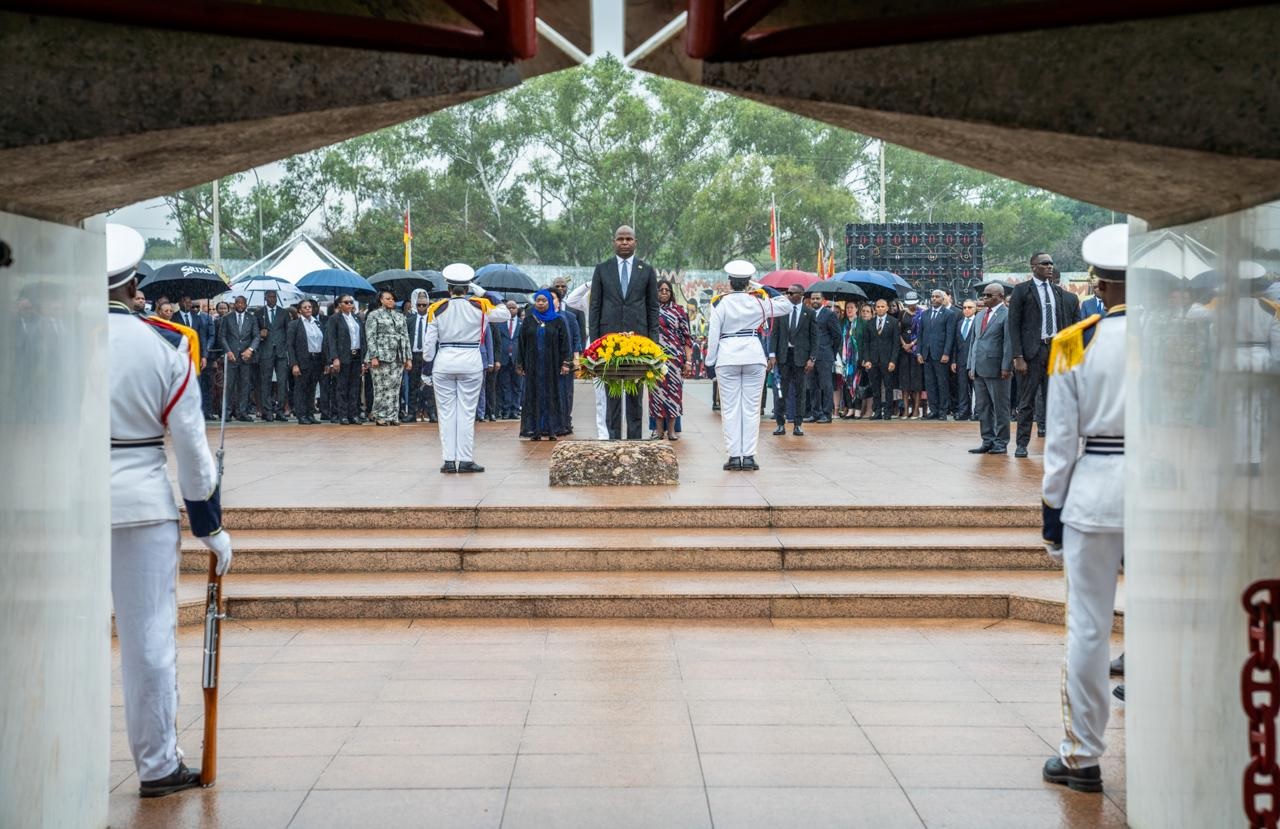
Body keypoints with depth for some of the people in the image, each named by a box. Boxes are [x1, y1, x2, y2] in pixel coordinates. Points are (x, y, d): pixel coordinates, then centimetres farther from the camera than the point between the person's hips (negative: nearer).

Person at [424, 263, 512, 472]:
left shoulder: (437, 309, 0)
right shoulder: (479, 306, -3)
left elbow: (430, 343, 0)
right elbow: (505, 314, 10)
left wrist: (428, 368, 9)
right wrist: (486, 295, 12)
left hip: (443, 363, 1)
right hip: (470, 363, -1)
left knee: (446, 412, 7)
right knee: (467, 413, 4)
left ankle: (449, 460, 7)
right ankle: (466, 460, 3)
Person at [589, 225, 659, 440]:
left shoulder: (647, 270, 7)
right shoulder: (602, 269, 7)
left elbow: (653, 307, 8)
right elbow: (595, 306, 7)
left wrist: (653, 339, 1)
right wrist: (594, 339, 0)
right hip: (610, 335, 0)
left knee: (636, 392, 3)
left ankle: (634, 438, 6)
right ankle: (613, 437, 4)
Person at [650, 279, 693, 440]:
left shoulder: (678, 310, 7)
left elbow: (686, 336, 6)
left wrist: (688, 359, 0)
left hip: (675, 357, 0)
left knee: (673, 389, 0)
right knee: (657, 389, 0)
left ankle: (671, 429, 5)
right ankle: (659, 428, 6)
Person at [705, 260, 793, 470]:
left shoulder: (720, 303, -3)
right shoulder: (758, 301, 1)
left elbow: (713, 333, -4)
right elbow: (787, 306, 13)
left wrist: (710, 360, 5)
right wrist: (761, 290, 15)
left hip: (727, 358, -1)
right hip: (754, 356, 1)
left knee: (730, 408, 3)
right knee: (751, 408, 5)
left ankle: (734, 456, 0)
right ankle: (749, 456, 2)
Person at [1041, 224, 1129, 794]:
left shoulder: (1075, 345, -3)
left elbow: (1060, 439, -2)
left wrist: (1052, 507, 6)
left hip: (1094, 492, -1)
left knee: (1088, 629, 5)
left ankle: (1082, 756, 13)